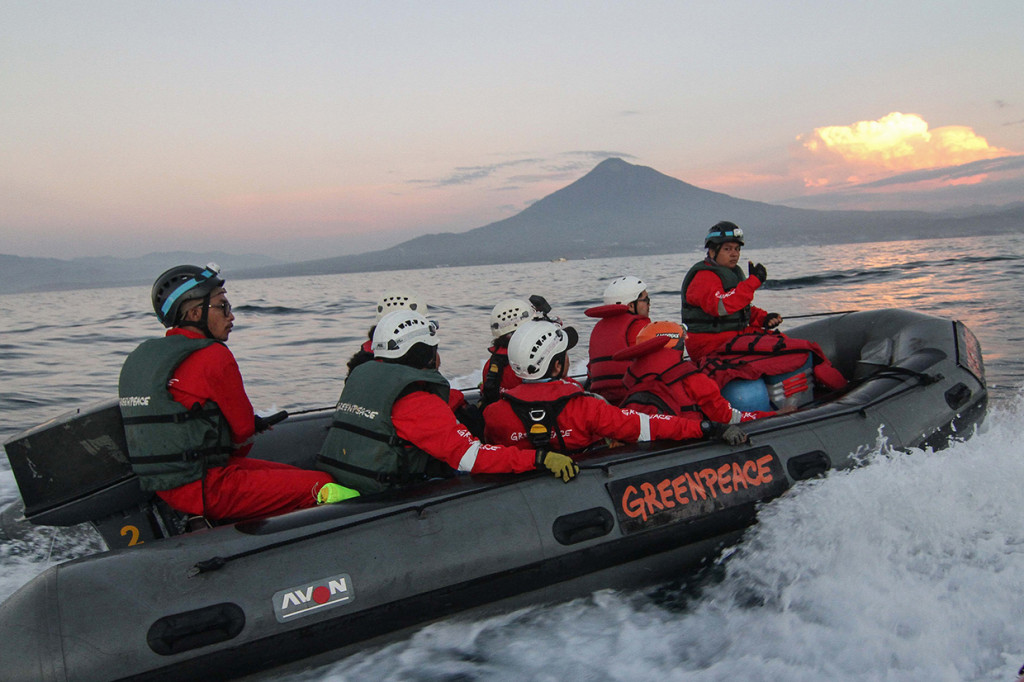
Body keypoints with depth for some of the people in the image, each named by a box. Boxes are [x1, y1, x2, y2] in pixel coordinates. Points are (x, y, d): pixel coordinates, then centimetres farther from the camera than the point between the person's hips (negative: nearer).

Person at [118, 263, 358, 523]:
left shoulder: (138, 357, 12)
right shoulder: (214, 356, -14)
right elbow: (243, 427, -5)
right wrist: (237, 452, 18)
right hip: (203, 488, -10)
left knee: (296, 474, 15)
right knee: (323, 486, -9)